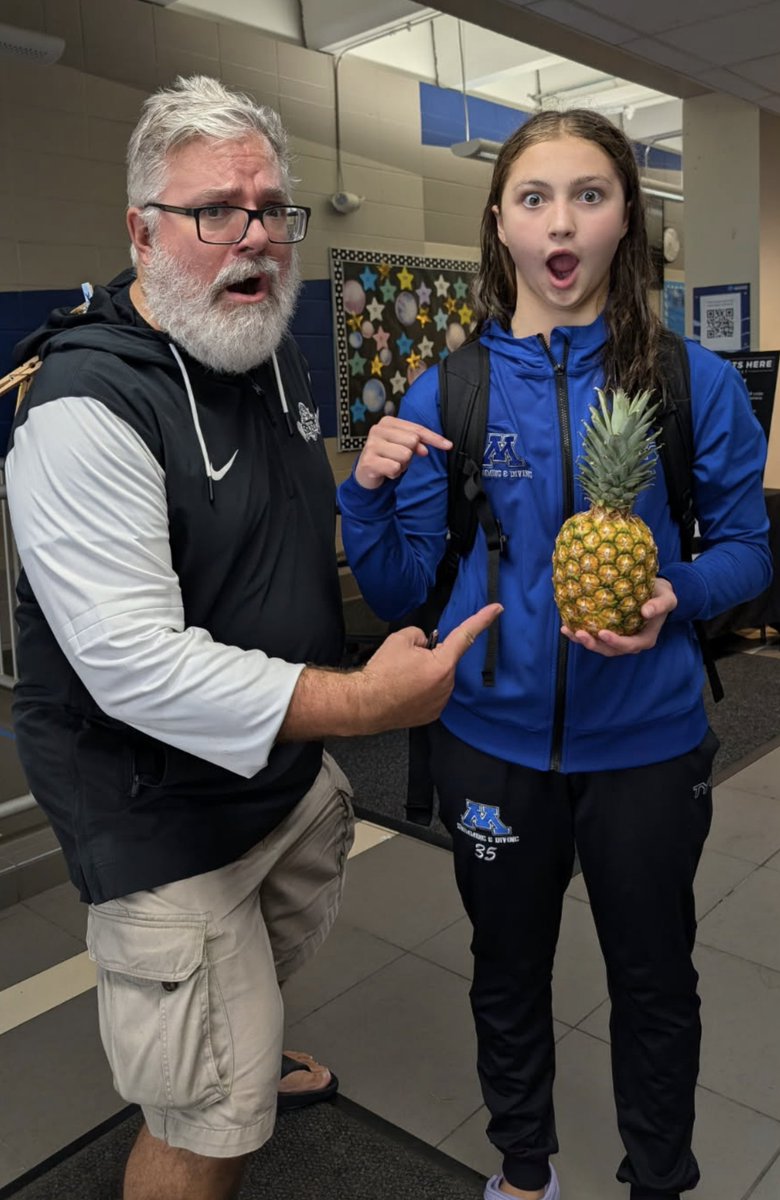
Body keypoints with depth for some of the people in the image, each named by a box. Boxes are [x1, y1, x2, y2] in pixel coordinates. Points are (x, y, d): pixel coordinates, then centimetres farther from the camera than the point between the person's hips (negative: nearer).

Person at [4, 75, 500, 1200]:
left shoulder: (278, 361, 5)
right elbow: (134, 662, -31)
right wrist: (361, 701, -33)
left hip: (290, 766, 9)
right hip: (164, 814, -9)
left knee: (281, 949, 34)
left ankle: (245, 1057, 66)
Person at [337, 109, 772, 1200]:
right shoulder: (447, 393, -6)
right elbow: (398, 590, -3)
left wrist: (678, 598, -21)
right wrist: (371, 491, -21)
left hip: (645, 742, 0)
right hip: (493, 740, 1)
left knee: (654, 977, 20)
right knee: (508, 973, 22)